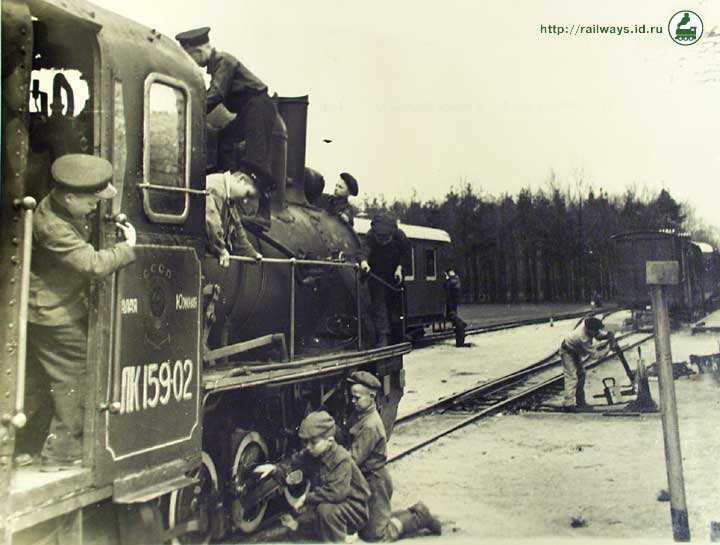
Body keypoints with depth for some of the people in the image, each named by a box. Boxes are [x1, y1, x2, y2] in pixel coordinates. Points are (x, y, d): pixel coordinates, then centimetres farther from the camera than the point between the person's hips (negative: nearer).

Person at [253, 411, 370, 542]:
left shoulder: (342, 459, -27)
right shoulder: (308, 455, -4)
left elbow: (336, 492, -35)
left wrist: (307, 498, -27)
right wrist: (274, 468, -24)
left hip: (354, 507, -8)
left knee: (326, 509, -33)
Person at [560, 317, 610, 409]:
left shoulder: (587, 322, -20)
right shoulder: (583, 339, -41)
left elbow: (598, 336, -4)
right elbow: (594, 354, -34)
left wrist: (607, 335, -23)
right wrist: (608, 347, -31)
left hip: (576, 352, 9)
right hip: (567, 352, -9)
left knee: (581, 374, 12)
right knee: (572, 377, -16)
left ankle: (580, 402, 21)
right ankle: (568, 403, -13)